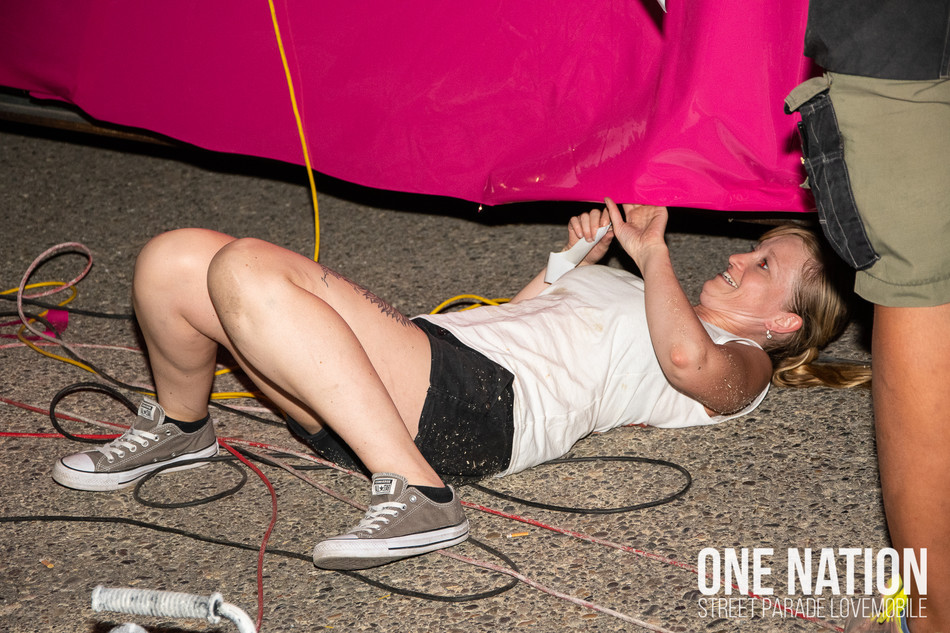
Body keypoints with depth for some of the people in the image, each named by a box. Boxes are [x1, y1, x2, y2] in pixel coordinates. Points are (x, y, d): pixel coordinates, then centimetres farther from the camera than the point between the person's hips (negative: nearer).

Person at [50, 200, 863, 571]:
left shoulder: (738, 366, 8)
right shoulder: (652, 305, 35)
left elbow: (689, 359, -19)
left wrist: (654, 253, -2)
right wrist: (575, 260, 29)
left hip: (476, 401, -8)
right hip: (429, 347, 8)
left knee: (245, 268, -31)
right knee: (174, 261, -2)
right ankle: (178, 429, 20)